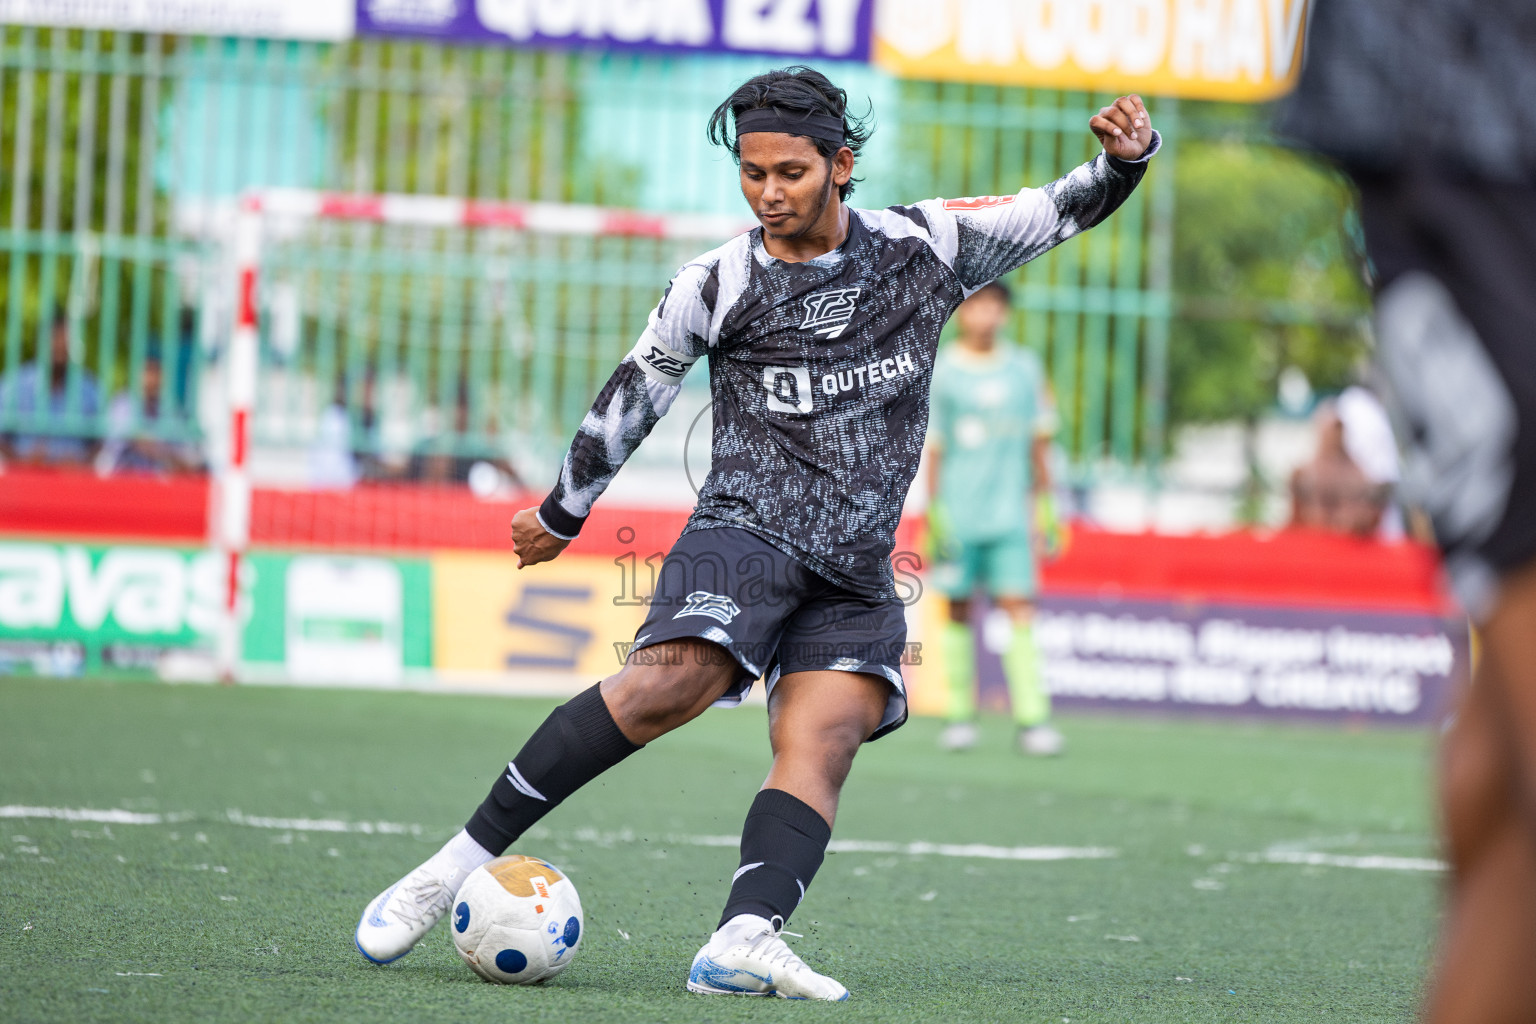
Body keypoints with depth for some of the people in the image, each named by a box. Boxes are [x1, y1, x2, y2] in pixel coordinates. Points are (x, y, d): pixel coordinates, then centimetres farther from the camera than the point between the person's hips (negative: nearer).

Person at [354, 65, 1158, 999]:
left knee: (823, 743, -19)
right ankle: (464, 862, -25)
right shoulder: (717, 285, 2)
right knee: (674, 679, -28)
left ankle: (745, 940, -36)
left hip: (858, 575, 3)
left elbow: (1059, 213, 14)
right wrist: (563, 512, 23)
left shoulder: (926, 247, 7)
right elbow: (632, 396, 14)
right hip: (745, 534, -3)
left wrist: (1124, 159, -6)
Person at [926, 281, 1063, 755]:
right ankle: (959, 716, 13)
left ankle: (1032, 720, -11)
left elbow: (1038, 440, 14)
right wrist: (934, 511, -4)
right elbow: (933, 448, 0)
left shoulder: (1024, 368, 7)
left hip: (1010, 516, 1)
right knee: (959, 609, 4)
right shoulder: (941, 373, 0)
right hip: (958, 515, -1)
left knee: (1018, 609, -8)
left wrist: (1042, 499, 13)